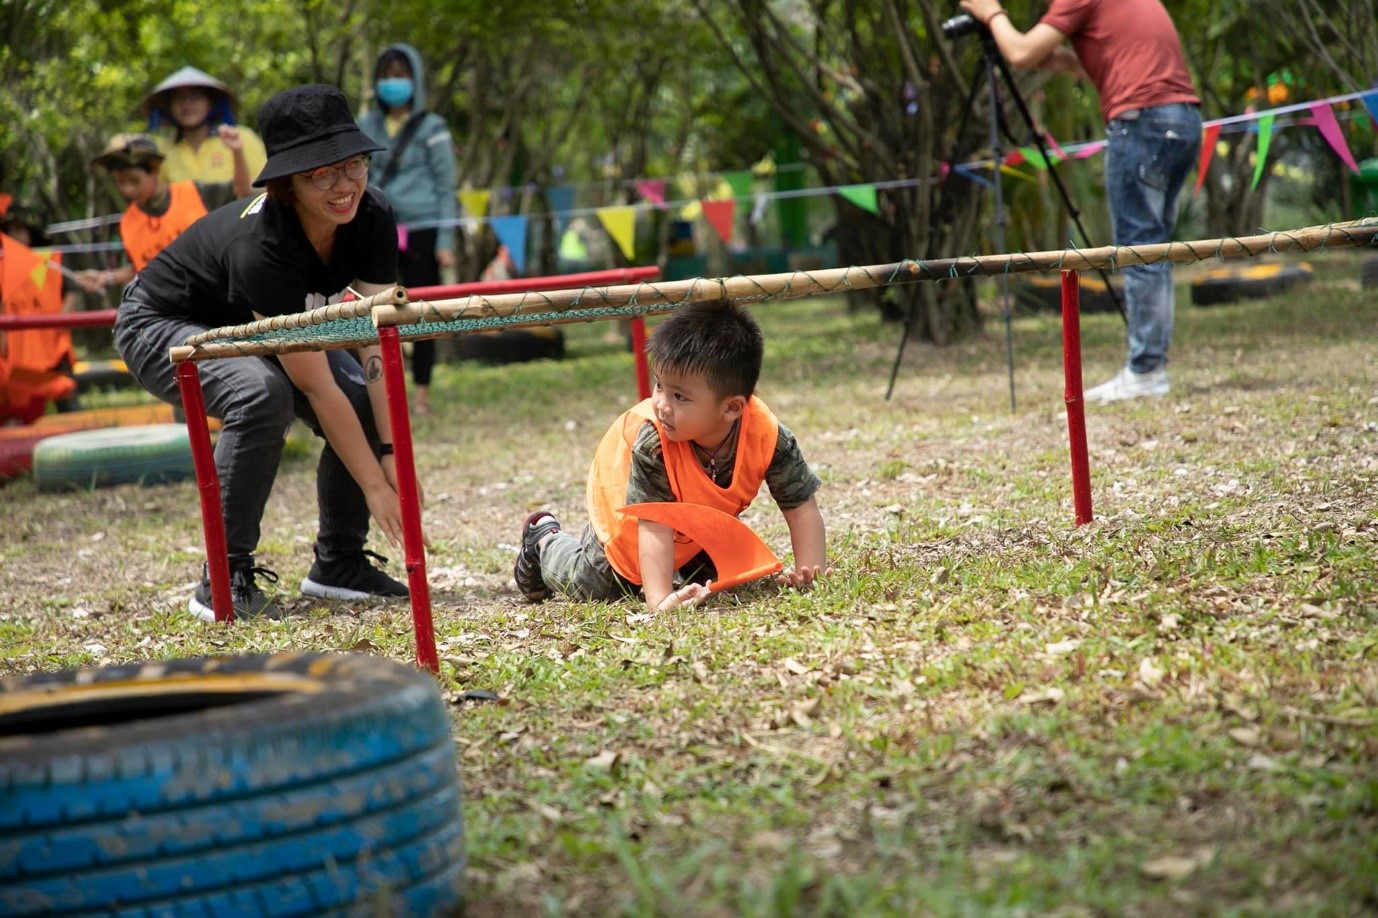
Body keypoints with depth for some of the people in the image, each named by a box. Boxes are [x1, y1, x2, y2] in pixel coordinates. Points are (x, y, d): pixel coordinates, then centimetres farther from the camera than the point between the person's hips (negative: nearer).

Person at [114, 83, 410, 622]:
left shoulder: (372, 220, -21)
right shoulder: (261, 247, -39)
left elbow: (379, 345, -19)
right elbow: (317, 386, -37)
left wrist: (391, 457, -27)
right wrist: (375, 485, -33)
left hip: (251, 332, 7)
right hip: (163, 328, -7)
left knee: (367, 402, -15)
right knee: (262, 394, -35)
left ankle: (339, 564, 5)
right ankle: (224, 580, -24)